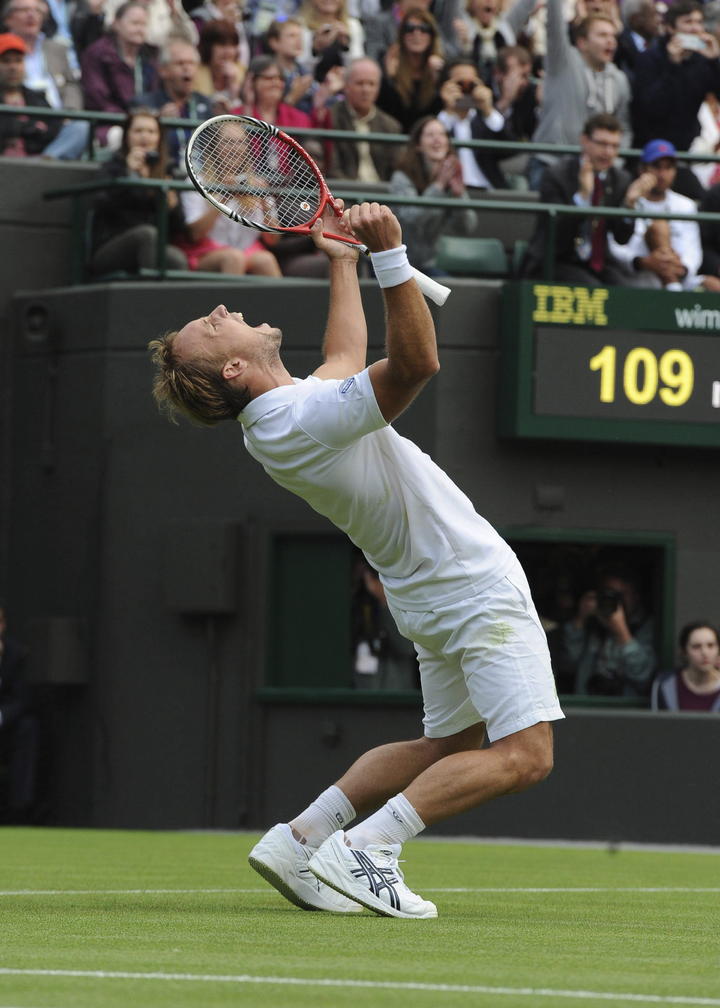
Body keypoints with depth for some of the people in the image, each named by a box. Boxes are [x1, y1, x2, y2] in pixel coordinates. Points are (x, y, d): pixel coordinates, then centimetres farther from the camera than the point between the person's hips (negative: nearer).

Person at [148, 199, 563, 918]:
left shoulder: (277, 419, 4)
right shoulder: (305, 421, -26)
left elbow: (346, 360, 25)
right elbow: (416, 361, -34)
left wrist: (342, 261, 30)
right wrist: (387, 253, -38)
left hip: (435, 599, 10)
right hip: (479, 589, -10)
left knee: (450, 745, 19)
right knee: (523, 753, -12)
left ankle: (300, 838, 13)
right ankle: (365, 847, -17)